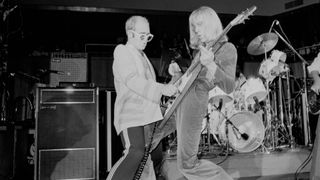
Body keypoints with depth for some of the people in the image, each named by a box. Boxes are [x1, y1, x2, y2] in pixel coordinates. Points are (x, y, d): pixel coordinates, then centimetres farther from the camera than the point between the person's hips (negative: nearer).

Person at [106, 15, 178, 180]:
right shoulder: (122, 51, -4)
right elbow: (132, 81, -20)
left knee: (151, 155, 8)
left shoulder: (142, 56, 22)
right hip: (130, 114, -8)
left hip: (148, 115, 8)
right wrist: (161, 88, -28)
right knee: (136, 154, -23)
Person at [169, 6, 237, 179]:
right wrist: (178, 73, 6)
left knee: (186, 164, -4)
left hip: (195, 105, -8)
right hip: (181, 102, 9)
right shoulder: (199, 48, 16)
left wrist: (210, 65, -30)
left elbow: (229, 87, -17)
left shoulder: (226, 48, -7)